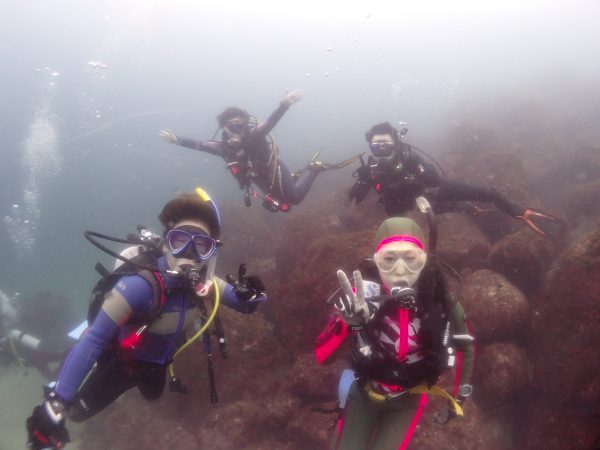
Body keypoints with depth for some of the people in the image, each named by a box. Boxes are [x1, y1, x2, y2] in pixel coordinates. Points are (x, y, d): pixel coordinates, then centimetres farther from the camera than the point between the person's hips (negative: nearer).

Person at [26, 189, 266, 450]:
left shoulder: (202, 282, -23)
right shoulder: (141, 285, -43)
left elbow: (245, 306, -10)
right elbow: (94, 340, -43)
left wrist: (249, 295, -37)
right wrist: (55, 404, -45)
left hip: (157, 364, 6)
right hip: (122, 362, -5)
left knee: (152, 396, 36)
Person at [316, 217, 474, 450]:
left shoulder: (439, 302, -22)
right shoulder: (363, 297, -27)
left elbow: (465, 346, -1)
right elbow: (321, 354, -34)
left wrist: (459, 398, 4)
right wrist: (347, 320, -52)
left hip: (407, 401, 1)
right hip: (363, 393, 0)